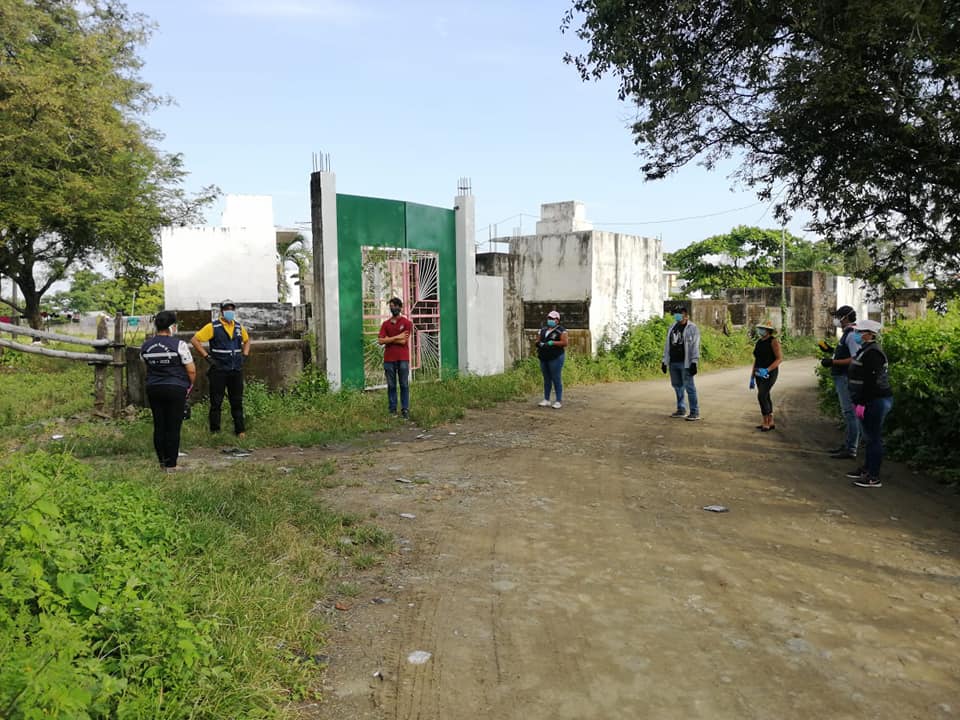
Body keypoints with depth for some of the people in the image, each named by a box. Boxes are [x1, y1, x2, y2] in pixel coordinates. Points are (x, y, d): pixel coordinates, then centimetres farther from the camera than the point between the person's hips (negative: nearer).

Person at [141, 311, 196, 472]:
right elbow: (191, 370, -11)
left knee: (159, 426, 13)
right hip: (176, 389, -5)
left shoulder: (145, 346, 3)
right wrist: (191, 385, 7)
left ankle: (162, 461, 22)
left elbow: (147, 366, 12)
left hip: (153, 389, 5)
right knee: (173, 427, 2)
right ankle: (171, 464, 6)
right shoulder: (179, 345, -13)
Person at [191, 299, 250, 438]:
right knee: (216, 403, 2)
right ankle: (215, 431, 10)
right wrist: (207, 357, -11)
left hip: (236, 370, 4)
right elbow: (194, 340, -8)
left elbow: (247, 340, 28)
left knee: (237, 402, 10)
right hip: (219, 370, -4)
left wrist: (245, 355, 13)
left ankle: (240, 430, 17)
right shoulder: (213, 327, -6)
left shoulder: (239, 327, 9)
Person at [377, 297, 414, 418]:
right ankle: (392, 410, 11)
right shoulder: (386, 324, 10)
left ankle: (405, 410, 6)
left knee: (404, 385, 1)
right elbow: (380, 341, -2)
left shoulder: (407, 323, 1)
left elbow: (403, 341, -9)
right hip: (389, 359, 3)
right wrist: (397, 337, -9)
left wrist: (388, 339, -4)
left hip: (403, 359, -3)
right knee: (391, 385, 6)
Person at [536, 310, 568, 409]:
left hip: (556, 358, -6)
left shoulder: (560, 330, -5)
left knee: (556, 379, -4)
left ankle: (559, 401, 1)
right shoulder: (543, 329, 14)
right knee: (547, 379, 11)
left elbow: (565, 342, -12)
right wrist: (539, 343, -5)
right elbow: (538, 340, 18)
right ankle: (546, 400, 16)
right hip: (544, 358, 6)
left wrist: (552, 343, -18)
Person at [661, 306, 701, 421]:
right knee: (677, 386, 12)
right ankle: (681, 410, 22)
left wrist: (694, 363, -15)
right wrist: (664, 361, 14)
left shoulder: (692, 328, -3)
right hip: (673, 363, 6)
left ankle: (695, 412, -2)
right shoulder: (672, 327, 15)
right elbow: (667, 344, 18)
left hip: (685, 363, -6)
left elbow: (695, 346, -9)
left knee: (689, 387, -6)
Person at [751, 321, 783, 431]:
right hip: (759, 374, 8)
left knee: (761, 396, -16)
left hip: (770, 373, -8)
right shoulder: (758, 342, 11)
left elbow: (780, 359, -15)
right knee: (765, 397, 10)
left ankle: (766, 423, -5)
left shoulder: (773, 341, -11)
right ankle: (771, 423, 19)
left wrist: (767, 370, -27)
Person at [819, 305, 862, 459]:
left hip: (846, 377, -11)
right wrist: (831, 350, 20)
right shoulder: (846, 334, 16)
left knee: (849, 412, -7)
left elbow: (855, 359, -23)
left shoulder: (851, 335, -16)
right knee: (847, 412, 16)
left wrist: (833, 362, -23)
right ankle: (847, 444, 26)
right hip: (841, 377, 11)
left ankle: (851, 449, -4)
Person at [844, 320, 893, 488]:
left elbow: (871, 381, -24)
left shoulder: (872, 353, -19)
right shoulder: (866, 350, 15)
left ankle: (874, 477, -1)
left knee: (873, 438, -6)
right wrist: (859, 401, 22)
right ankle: (867, 469, 27)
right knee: (868, 437, 17)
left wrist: (861, 403, -23)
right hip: (872, 401, 11)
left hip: (875, 402, -11)